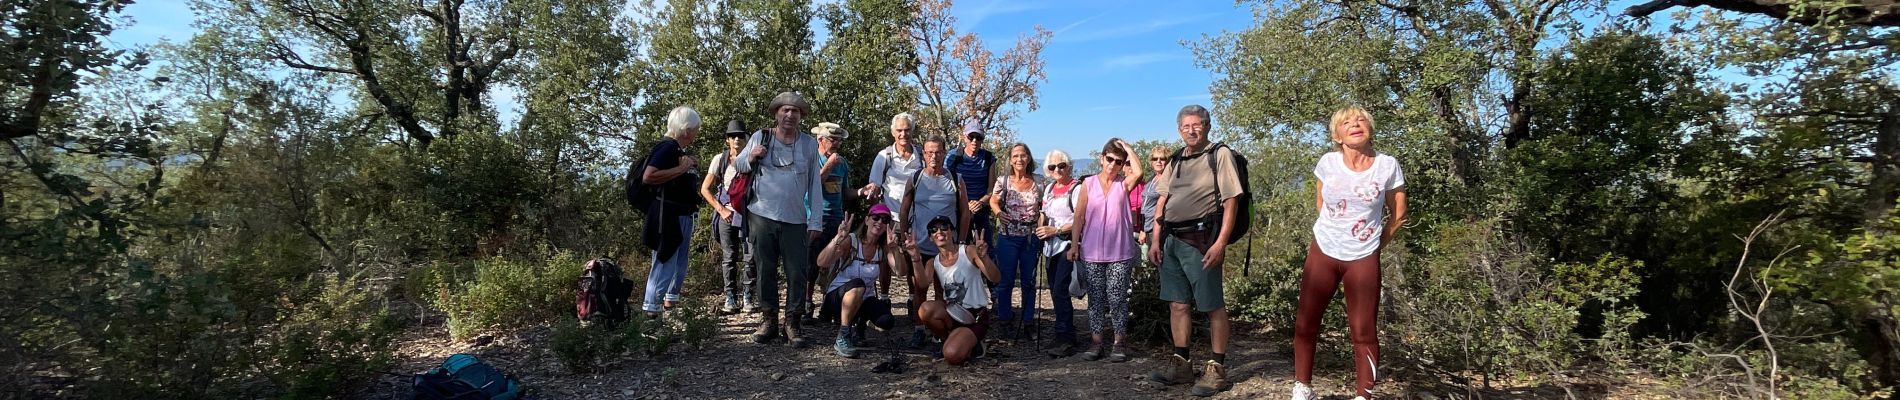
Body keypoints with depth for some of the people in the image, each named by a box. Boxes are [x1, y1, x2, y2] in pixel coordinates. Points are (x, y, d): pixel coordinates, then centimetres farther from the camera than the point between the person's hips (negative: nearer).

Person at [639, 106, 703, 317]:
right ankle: (651, 308, 1)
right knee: (665, 262, -5)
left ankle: (670, 301, 32)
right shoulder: (667, 147, -15)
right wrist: (681, 168, -22)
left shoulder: (680, 150, 14)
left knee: (680, 264, 18)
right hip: (668, 216, -10)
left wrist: (691, 167, 8)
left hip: (683, 216, 10)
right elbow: (648, 176, -28)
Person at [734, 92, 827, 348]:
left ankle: (792, 324, 11)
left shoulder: (809, 144, 4)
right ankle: (768, 320, 19)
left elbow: (815, 184, 4)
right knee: (765, 270, 8)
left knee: (797, 274, 0)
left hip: (796, 221, 0)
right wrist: (750, 158, -10)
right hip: (761, 216, 0)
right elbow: (738, 166, 14)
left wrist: (816, 221, 0)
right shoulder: (760, 138, 2)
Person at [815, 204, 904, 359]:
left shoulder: (884, 248, -4)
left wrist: (894, 247, -32)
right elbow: (822, 262, -30)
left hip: (864, 300, 4)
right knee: (857, 284, -37)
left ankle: (859, 323, 13)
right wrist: (838, 238, -44)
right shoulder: (851, 241, -16)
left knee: (886, 321, -24)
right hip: (838, 297, -4)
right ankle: (842, 337, -23)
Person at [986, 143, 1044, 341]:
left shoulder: (1039, 181, 0)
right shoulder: (1003, 181, -3)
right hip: (1008, 237, -1)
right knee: (1006, 280, 4)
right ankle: (1006, 322, 19)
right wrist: (998, 212, -10)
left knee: (1029, 282, 10)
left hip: (1031, 237, 2)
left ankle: (1028, 323, 22)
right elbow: (993, 201, 10)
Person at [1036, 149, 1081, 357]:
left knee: (1060, 291, -13)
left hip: (1067, 245, -8)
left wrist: (1056, 230, -18)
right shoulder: (1049, 188, 16)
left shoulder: (1076, 188, -8)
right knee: (1055, 292, 9)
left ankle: (1065, 339, -7)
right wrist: (1040, 230, 5)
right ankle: (1065, 335, 19)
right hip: (1051, 247, 8)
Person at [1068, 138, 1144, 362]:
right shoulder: (1088, 184, 6)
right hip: (1092, 252, 1)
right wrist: (1075, 244, 2)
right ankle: (1096, 343, 14)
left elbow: (1138, 172, -19)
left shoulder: (1123, 184, 4)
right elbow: (1079, 216, 7)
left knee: (1117, 298, 1)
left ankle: (1119, 343, 11)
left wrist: (1127, 148, -7)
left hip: (1120, 253, -1)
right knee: (1096, 298, 7)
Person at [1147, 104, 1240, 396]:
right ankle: (1180, 364, 19)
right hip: (1171, 240, 7)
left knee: (1212, 305, -1)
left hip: (1199, 240, -6)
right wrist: (1155, 241, 9)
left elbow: (1231, 201, -9)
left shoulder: (1220, 155, -3)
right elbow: (1162, 202, 17)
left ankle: (1217, 369, 7)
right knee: (1178, 304, 10)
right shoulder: (1176, 160, 16)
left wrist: (1220, 244, -17)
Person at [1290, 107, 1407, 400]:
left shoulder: (1388, 166, -8)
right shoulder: (1328, 162, -5)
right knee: (1305, 324, 4)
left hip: (1363, 259, -2)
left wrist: (1375, 245, 3)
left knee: (1363, 331, 2)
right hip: (1323, 252, 2)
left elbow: (1398, 215, 3)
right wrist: (1333, 230, 10)